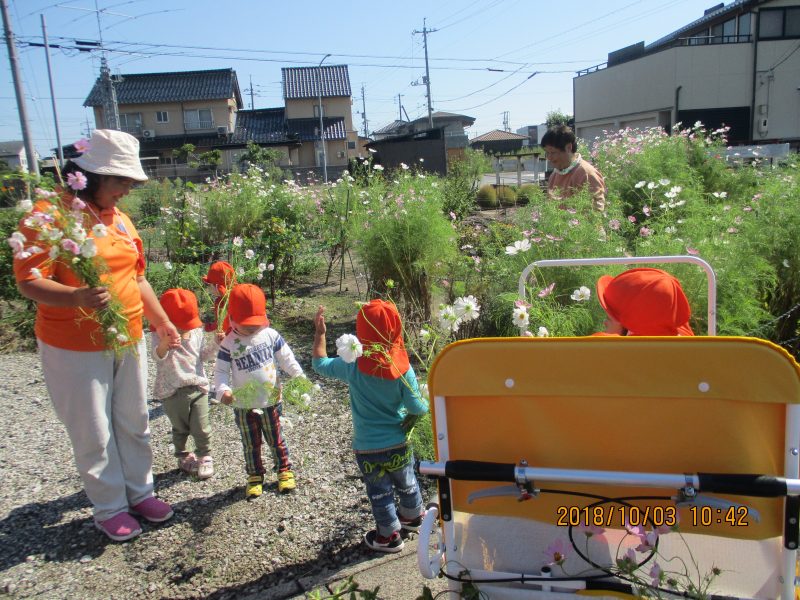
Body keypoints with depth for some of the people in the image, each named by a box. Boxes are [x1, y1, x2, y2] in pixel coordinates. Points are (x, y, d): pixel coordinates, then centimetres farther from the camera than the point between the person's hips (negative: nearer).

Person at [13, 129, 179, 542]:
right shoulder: (51, 213, -14)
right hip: (77, 350, -6)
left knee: (133, 423, 16)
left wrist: (161, 321, 16)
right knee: (94, 434, 6)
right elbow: (29, 282, -19)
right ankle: (109, 508, 24)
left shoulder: (117, 216, 9)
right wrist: (76, 297, -38)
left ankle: (140, 492, 34)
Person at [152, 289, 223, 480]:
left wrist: (215, 343, 0)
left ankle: (204, 457, 22)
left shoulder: (197, 332, 3)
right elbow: (159, 356, -33)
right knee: (181, 429, 13)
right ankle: (183, 457, 34)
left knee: (201, 428, 3)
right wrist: (163, 345, -55)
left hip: (198, 386, 3)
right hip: (173, 391, -2)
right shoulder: (160, 337, -13)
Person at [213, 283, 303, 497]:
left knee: (276, 439, 15)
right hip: (244, 405, 0)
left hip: (271, 400, 1)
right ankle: (255, 476, 30)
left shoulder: (270, 335, -6)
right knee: (251, 444, 14)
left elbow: (286, 359, 1)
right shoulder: (229, 344, -10)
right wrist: (223, 389, -28)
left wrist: (298, 376, -10)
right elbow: (220, 371, -10)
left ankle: (284, 470, 31)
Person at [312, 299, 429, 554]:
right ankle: (412, 517, 52)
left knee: (380, 494, 19)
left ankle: (389, 536, 36)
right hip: (398, 443, 2)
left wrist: (319, 333, 5)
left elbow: (319, 363, -5)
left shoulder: (353, 366, -21)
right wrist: (425, 406, 4)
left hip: (367, 448, -2)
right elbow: (417, 408, -19)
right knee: (406, 484, 27)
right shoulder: (403, 368, -20)